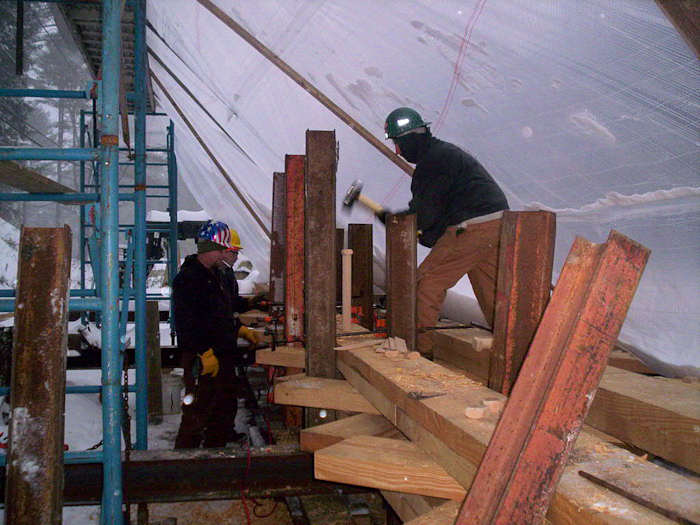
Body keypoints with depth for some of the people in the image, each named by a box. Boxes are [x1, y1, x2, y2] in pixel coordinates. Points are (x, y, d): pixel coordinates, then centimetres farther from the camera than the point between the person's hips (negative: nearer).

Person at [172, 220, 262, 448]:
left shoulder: (219, 276, 16)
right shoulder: (188, 278, -15)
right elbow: (186, 322, -22)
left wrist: (241, 330, 17)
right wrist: (205, 353, -24)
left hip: (223, 355, 10)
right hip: (201, 360, -9)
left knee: (226, 408, 16)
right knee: (197, 412, -4)